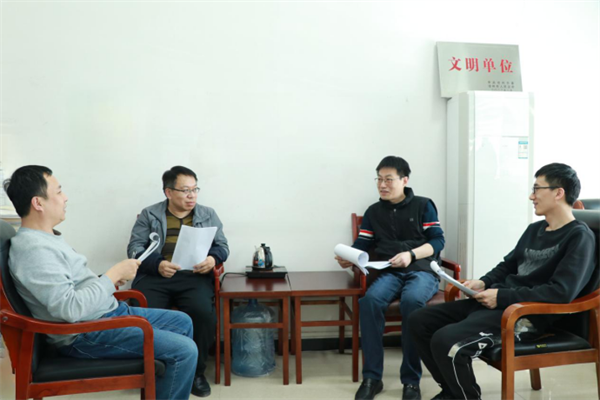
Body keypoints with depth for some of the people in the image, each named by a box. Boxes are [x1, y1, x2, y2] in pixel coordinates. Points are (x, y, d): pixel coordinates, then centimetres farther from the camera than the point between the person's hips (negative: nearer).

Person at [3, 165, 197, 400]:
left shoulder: (45, 237, 10)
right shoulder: (34, 249, -23)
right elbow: (70, 309, -31)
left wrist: (109, 280, 5)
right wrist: (113, 274, -21)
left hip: (109, 311, 11)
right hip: (85, 335, -10)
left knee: (182, 322, 16)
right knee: (185, 350, -17)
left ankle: (174, 381, 30)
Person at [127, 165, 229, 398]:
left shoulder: (208, 214, 18)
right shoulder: (149, 215, 14)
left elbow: (222, 245, 13)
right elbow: (134, 247, 5)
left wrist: (213, 259, -11)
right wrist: (157, 264, -15)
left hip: (194, 277, 0)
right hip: (154, 276, 0)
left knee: (204, 314, -29)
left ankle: (197, 372, -7)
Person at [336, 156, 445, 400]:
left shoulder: (423, 206, 9)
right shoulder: (373, 212, 17)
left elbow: (438, 241, 1)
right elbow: (362, 246, 10)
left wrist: (411, 255, -16)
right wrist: (349, 258, -13)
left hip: (422, 269, -2)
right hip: (390, 272, 2)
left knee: (412, 300, -37)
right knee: (370, 300, -31)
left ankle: (411, 380, -23)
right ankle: (371, 377, -22)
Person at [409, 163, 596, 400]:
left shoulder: (579, 237, -9)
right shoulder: (534, 229, 18)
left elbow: (562, 292, -20)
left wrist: (502, 296, -18)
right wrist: (483, 283, 4)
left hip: (527, 314, -9)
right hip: (498, 301, 9)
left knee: (444, 341, -29)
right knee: (419, 322, -1)